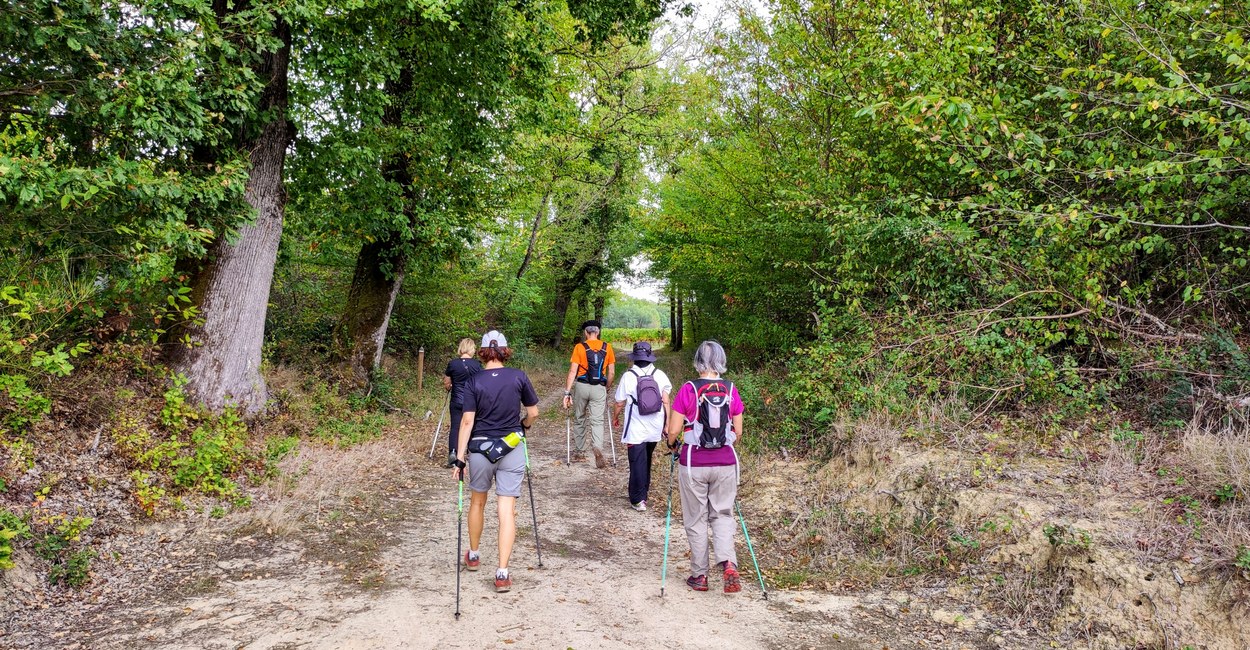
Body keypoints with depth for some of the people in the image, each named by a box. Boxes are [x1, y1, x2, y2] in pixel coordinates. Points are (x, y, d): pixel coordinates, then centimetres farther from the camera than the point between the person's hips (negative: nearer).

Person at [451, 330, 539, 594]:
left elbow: (467, 421, -10)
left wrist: (460, 457, -8)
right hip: (512, 449, 0)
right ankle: (502, 573, -3)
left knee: (477, 503, 22)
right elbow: (533, 413, 2)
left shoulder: (474, 382, -7)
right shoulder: (519, 377, -5)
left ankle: (473, 556, 38)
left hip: (480, 449, 1)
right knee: (507, 510, 0)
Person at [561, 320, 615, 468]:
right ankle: (597, 448, -26)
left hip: (581, 387, -1)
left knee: (579, 420, 15)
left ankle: (580, 452, 24)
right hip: (599, 389, 1)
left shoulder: (579, 347, -3)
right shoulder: (607, 347, 4)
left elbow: (572, 372, -8)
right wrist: (607, 388, 20)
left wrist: (567, 392, -7)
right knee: (597, 421, 0)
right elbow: (611, 373, 7)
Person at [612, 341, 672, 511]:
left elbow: (620, 403, -4)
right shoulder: (660, 375, -2)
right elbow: (665, 402, -3)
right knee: (646, 461, 21)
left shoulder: (628, 376, -10)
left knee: (637, 463, 2)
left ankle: (638, 500, 1)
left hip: (635, 429, -4)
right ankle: (644, 492, 34)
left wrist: (615, 417, 15)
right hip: (655, 428, 4)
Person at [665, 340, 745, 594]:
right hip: (725, 463, 2)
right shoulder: (731, 390, 0)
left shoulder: (688, 390, -9)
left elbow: (673, 431, -8)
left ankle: (699, 575, 18)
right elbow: (738, 433, 5)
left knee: (696, 519, 11)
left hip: (693, 463, -2)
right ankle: (728, 563, -8)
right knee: (722, 515, 14)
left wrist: (672, 444, 13)